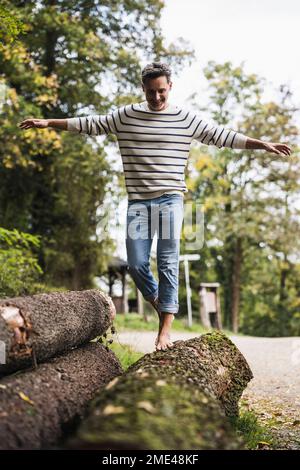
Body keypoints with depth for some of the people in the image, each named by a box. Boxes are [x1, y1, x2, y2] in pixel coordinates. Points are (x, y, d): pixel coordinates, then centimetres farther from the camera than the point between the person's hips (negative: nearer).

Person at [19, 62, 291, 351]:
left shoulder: (186, 118, 4)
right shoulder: (126, 116, 7)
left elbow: (221, 136, 5)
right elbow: (91, 124, 12)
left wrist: (263, 144, 1)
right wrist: (49, 123, 11)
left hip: (170, 199, -2)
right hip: (138, 201, 2)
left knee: (167, 264, -8)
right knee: (136, 264, -2)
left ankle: (165, 328, -6)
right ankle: (160, 304, 25)